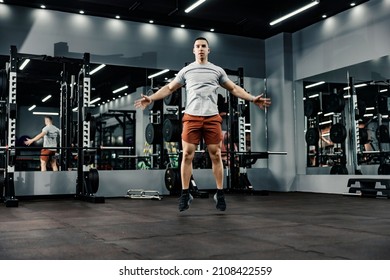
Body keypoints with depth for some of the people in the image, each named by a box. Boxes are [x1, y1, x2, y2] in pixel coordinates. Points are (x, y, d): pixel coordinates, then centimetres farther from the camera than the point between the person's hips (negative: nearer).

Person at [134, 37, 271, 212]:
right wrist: (151, 98, 3)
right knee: (187, 155, -4)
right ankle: (185, 194, 3)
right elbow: (169, 88, 15)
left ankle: (220, 194, 9)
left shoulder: (218, 71, 14)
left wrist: (252, 99, 5)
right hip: (191, 117, 0)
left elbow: (234, 88, 16)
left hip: (212, 118, 1)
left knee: (216, 155, 1)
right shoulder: (186, 70, 13)